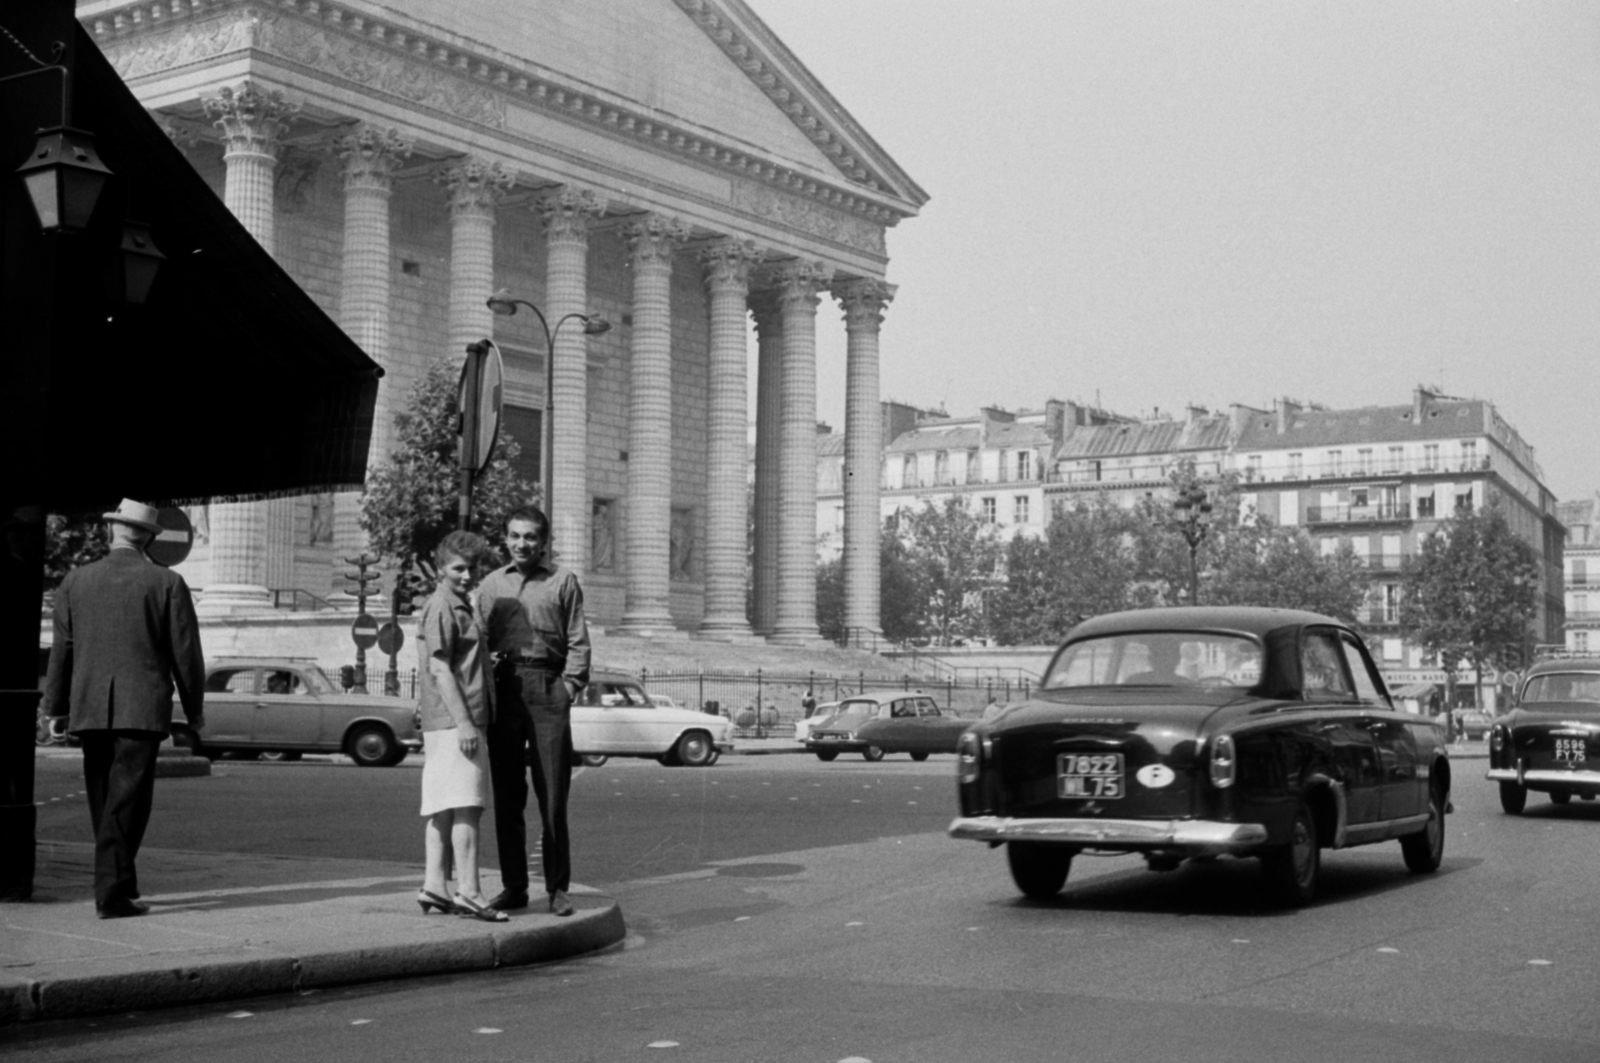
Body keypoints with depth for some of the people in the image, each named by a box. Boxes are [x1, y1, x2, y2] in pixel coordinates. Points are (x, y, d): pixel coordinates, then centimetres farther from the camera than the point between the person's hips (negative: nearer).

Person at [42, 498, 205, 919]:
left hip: (90, 709, 3)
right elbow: (185, 652, -2)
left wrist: (55, 708, 13)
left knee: (104, 801, 14)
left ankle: (121, 883, 23)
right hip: (142, 708, -3)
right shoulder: (167, 584, -3)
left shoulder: (75, 581, 5)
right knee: (126, 803, -3)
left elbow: (61, 650, 6)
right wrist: (195, 709, 8)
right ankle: (111, 892, -8)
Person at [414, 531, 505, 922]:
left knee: (443, 809, 9)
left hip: (445, 725, 10)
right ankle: (468, 891, -14)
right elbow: (440, 669, -16)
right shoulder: (441, 608, -10)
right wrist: (464, 722, -21)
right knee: (465, 806, -12)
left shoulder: (461, 608, 21)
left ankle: (434, 887, 11)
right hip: (454, 723, -10)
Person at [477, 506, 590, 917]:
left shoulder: (563, 580, 7)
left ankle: (557, 887, 4)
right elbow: (480, 640, 14)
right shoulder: (491, 584, 15)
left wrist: (569, 686, -7)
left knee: (553, 795, -3)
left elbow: (578, 641, 4)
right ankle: (513, 886, 12)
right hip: (503, 688, 3)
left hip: (547, 688, -3)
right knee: (506, 795, 5)